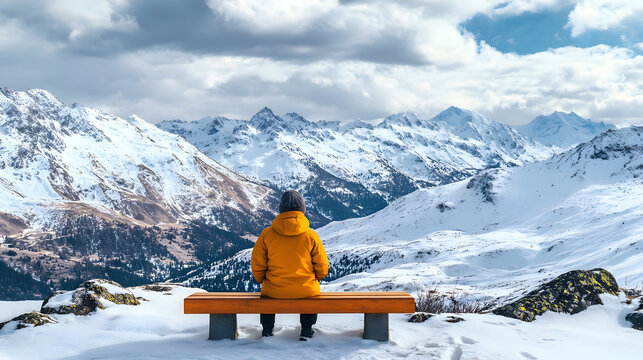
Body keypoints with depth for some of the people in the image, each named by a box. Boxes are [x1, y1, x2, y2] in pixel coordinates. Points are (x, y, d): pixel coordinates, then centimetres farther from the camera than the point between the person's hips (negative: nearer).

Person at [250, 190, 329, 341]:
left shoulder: (267, 234, -10)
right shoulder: (311, 235, -10)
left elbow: (257, 265, -2)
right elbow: (322, 268, -1)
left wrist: (261, 279, 19)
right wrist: (315, 278, 22)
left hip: (274, 291, 0)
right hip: (305, 291, 0)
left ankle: (267, 329, 37)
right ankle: (306, 330, 32)